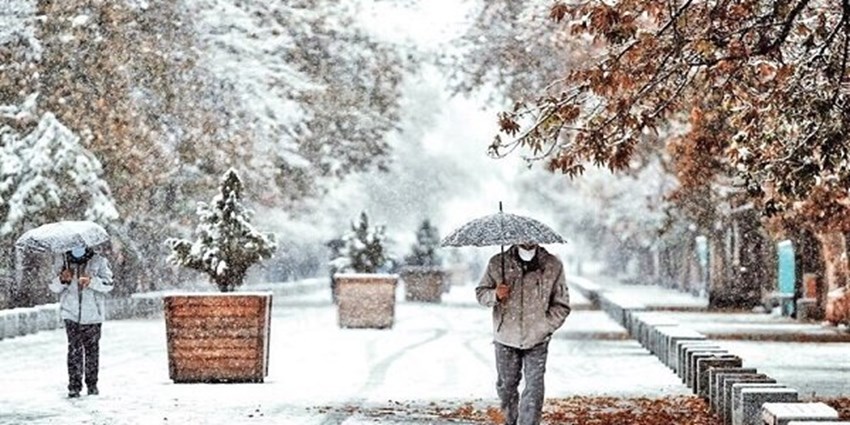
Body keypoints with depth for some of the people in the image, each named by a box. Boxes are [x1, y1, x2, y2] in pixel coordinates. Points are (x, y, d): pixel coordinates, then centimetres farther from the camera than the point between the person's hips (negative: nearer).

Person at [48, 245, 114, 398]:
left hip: (92, 314, 0)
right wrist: (62, 280, -16)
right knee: (74, 349, -7)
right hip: (71, 313, 0)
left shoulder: (99, 261, 1)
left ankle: (92, 385, 17)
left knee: (92, 349, 7)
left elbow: (108, 284, -5)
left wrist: (91, 281, -23)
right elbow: (53, 287, 7)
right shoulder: (62, 261, 6)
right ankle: (74, 386, -5)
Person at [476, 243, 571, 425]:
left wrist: (544, 328, -10)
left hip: (536, 341, -2)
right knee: (506, 384, 14)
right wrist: (495, 295, -16)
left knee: (534, 387, -9)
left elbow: (561, 306, 2)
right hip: (506, 338, 2)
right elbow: (481, 292, 8)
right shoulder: (498, 263, 0)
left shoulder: (553, 266, -2)